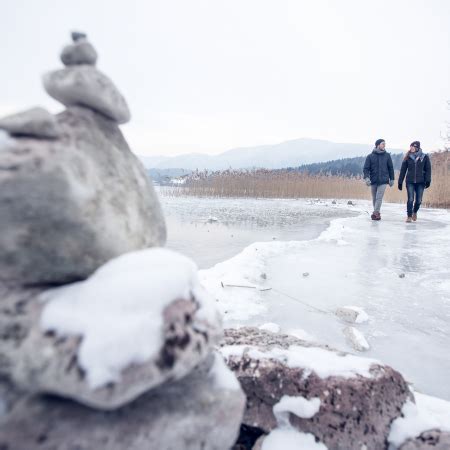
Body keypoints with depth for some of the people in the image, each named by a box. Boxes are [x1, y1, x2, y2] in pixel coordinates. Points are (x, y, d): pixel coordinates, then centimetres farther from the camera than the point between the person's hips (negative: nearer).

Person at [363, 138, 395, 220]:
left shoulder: (387, 156, 4)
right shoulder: (370, 156, 1)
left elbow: (390, 168, 9)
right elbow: (366, 168, -3)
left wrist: (392, 179, 8)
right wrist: (366, 178, -19)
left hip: (383, 181, -1)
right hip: (373, 181, 1)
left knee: (379, 197, -13)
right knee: (374, 198, 9)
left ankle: (375, 213, -13)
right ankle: (376, 213, 21)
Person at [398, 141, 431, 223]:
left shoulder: (425, 157, 2)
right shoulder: (408, 157, 3)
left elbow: (428, 169, 1)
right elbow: (403, 170, 6)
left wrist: (428, 181, -9)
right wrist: (400, 182, 4)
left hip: (420, 182, 0)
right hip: (410, 182, 0)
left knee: (418, 200, 5)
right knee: (410, 199, -9)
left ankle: (415, 212, 32)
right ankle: (409, 216, 0)